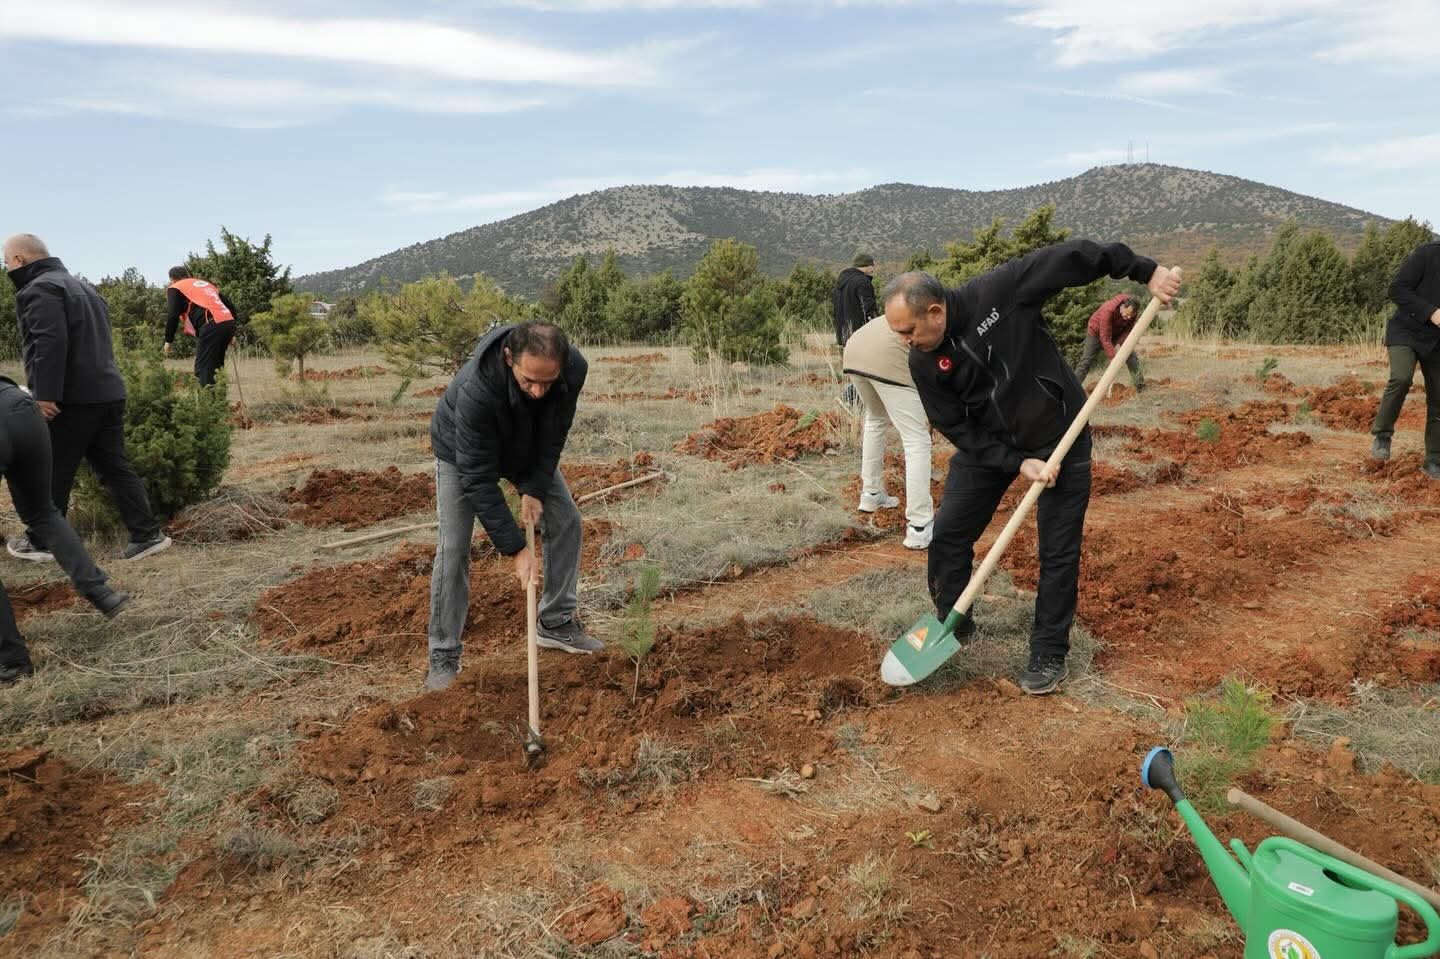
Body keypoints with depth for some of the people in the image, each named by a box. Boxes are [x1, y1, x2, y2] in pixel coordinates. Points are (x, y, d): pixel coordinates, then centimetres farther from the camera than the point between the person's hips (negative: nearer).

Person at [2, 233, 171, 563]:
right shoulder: (81, 286, 23)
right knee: (115, 467, 8)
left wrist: (45, 394, -23)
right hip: (107, 392, 9)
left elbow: (50, 342, -21)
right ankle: (147, 535, 4)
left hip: (72, 399, -9)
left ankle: (40, 543, 14)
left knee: (51, 473, 3)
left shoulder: (39, 290, -8)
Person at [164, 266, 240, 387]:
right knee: (215, 367, 16)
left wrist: (169, 340, 11)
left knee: (203, 369, -4)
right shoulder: (207, 284, 34)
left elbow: (172, 316, 2)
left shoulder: (175, 288, 15)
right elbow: (229, 305, 27)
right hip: (229, 323, 7)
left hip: (211, 326, -7)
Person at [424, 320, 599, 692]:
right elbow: (478, 477, -38)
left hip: (529, 447, 5)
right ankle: (443, 656, 2)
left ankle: (556, 624, 16)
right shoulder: (475, 389, -45)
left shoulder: (573, 369, -33)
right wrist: (516, 549, -37)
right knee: (454, 547, -11)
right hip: (462, 451, -4)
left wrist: (534, 489, -22)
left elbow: (553, 437, -16)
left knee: (566, 520, 1)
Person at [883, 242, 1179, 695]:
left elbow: (1070, 257, -17)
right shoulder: (924, 363, -13)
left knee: (1059, 551, 1)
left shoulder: (998, 291, -24)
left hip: (1059, 435, -3)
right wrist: (1018, 463, -20)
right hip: (987, 442, 3)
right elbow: (958, 429, -11)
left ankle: (1049, 655, 15)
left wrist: (1145, 271, -17)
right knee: (947, 535, -1)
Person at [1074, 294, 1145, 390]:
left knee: (1131, 356, -6)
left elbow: (1128, 329, -10)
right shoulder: (1108, 310, -40)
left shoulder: (1132, 312, -23)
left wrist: (1118, 344, -27)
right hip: (1097, 332, -5)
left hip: (1118, 333, 5)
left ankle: (1140, 386, 0)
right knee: (1086, 362, -10)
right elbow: (1105, 338, -41)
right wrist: (1114, 359, -44)